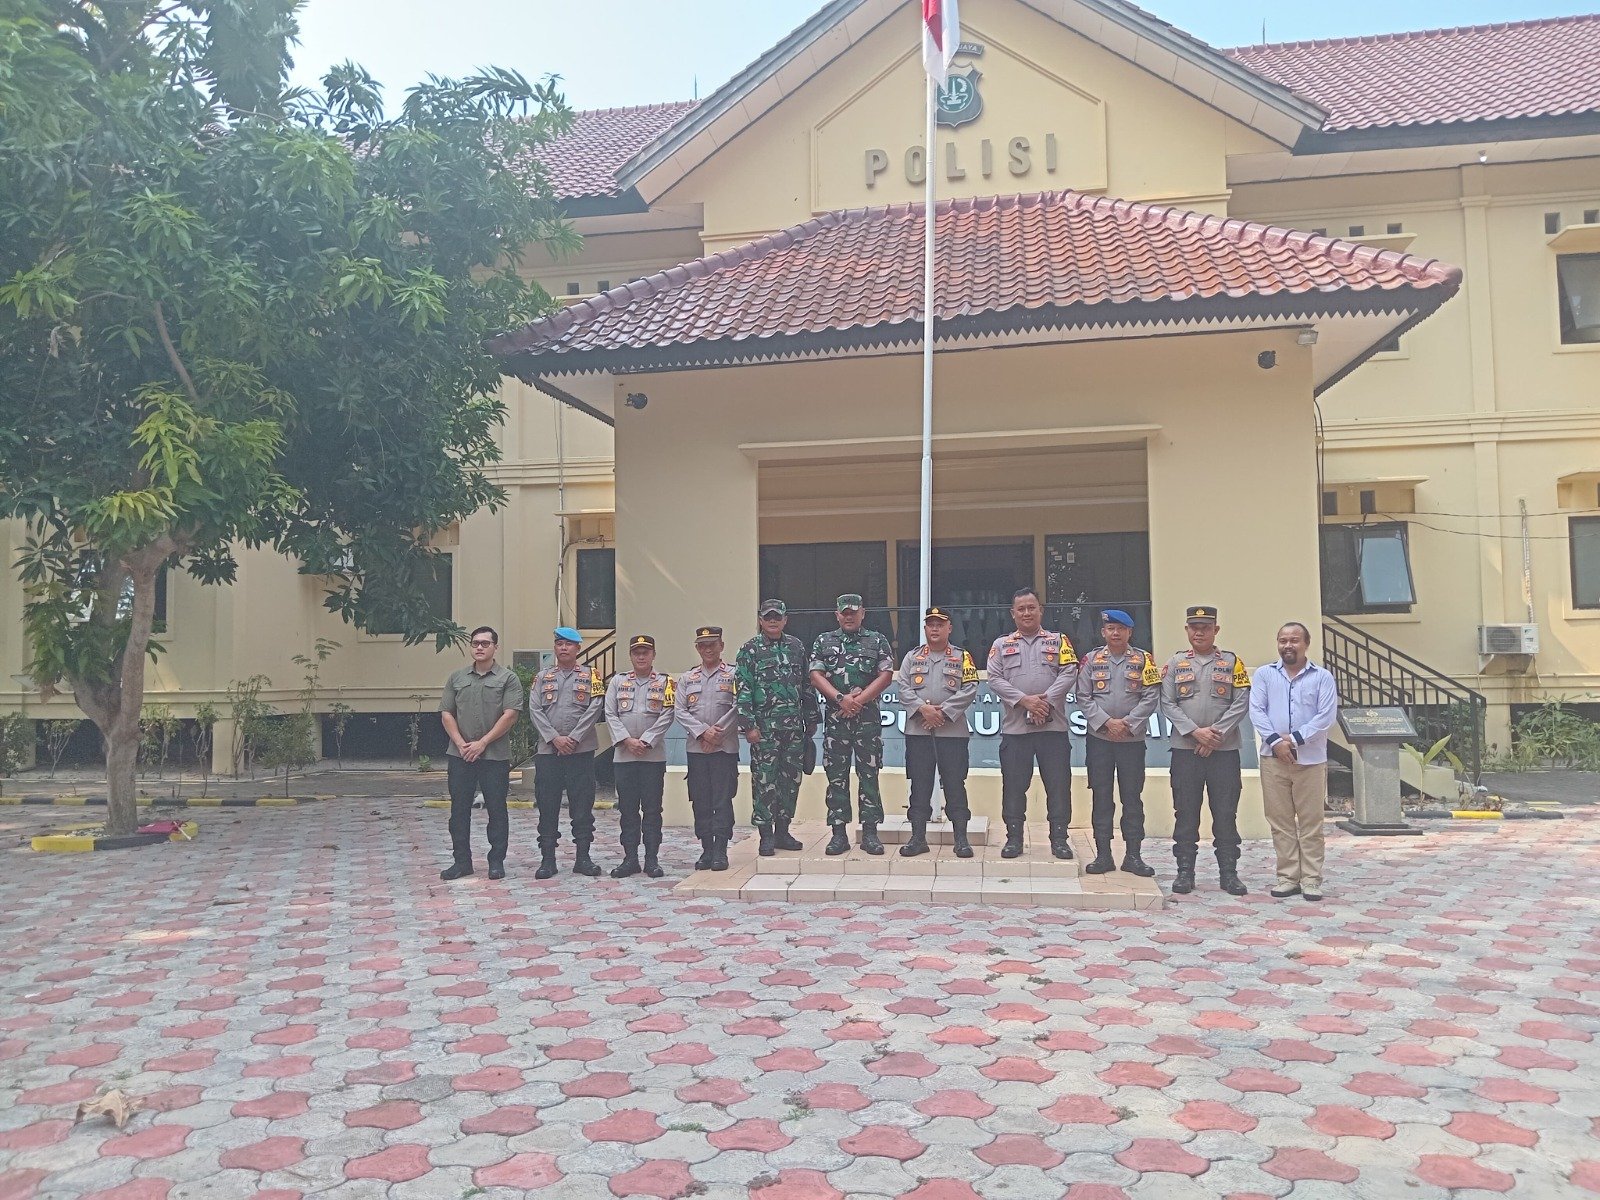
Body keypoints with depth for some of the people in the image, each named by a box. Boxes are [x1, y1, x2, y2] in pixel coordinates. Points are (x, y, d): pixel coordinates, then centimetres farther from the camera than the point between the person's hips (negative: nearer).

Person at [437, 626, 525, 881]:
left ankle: (497, 861, 11)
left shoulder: (508, 678, 1)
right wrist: (461, 744, -7)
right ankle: (461, 861, 15)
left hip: (495, 756, -3)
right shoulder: (457, 678, 12)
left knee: (496, 809, 2)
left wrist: (482, 743, -12)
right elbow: (446, 714, 8)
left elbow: (510, 715, -8)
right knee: (459, 809, 6)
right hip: (460, 755, 3)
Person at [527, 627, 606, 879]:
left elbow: (594, 709, -4)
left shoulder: (591, 675, 6)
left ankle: (583, 858, 9)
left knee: (582, 806, 2)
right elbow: (534, 710, 2)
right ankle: (547, 858, 9)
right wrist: (554, 738, -10)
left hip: (581, 751, -1)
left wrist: (574, 738, -12)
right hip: (547, 751, 2)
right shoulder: (542, 677, 12)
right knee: (547, 806, 3)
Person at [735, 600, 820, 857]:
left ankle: (782, 831, 20)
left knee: (791, 779, 9)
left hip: (794, 727, 5)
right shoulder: (750, 650, -2)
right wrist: (748, 725, -13)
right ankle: (766, 836, 5)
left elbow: (807, 686, 15)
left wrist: (811, 719, 13)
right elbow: (743, 691, -7)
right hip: (764, 727, -4)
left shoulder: (796, 646, 11)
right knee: (764, 781, -3)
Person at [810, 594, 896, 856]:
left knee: (869, 775, 1)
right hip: (835, 717, 1)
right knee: (836, 776, 3)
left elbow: (885, 675, -2)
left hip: (868, 717, -1)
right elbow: (816, 676, 1)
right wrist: (841, 698, -12)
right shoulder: (823, 642, 10)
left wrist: (859, 700, -11)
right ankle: (839, 832, 8)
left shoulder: (877, 641, 7)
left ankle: (870, 832, 6)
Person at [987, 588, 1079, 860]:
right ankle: (1014, 837, 13)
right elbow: (995, 679, 0)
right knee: (1014, 785, 4)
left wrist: (1045, 700, -15)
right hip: (1014, 727, 1)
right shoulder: (1001, 645, 12)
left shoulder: (1059, 641, 11)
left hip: (1053, 726, 0)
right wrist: (1024, 700, -13)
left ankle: (1059, 838, 10)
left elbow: (1069, 674, -2)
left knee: (1059, 784, 1)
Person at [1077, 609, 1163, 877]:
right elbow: (1083, 698, 0)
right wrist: (1107, 722, -11)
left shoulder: (1144, 660, 3)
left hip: (1133, 739, 0)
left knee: (1133, 797, 4)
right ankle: (1103, 854, 10)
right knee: (1101, 797, 4)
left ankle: (1133, 855, 11)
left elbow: (1151, 698, -4)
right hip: (1099, 738, 0)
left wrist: (1127, 723, -12)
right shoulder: (1091, 660, 4)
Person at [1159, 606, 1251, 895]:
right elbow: (1167, 704, 0)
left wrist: (1216, 734, -11)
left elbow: (1241, 704, -1)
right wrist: (1195, 731, -12)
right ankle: (1185, 871, 11)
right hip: (1185, 750, 0)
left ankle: (1228, 873, 11)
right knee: (1186, 813, 3)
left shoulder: (1233, 662, 6)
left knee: (1225, 814, 3)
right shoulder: (1175, 663, 8)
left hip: (1224, 750, 0)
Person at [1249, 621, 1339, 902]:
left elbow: (1326, 716, -5)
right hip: (1273, 759, 2)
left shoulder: (1322, 677, 3)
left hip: (1311, 759, -1)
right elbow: (1256, 711, 0)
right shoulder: (1264, 674, 8)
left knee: (1311, 822, 2)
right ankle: (1288, 877, 13)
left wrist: (1295, 739, -14)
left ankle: (1311, 879, 9)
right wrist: (1275, 741, -13)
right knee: (1280, 822, 5)